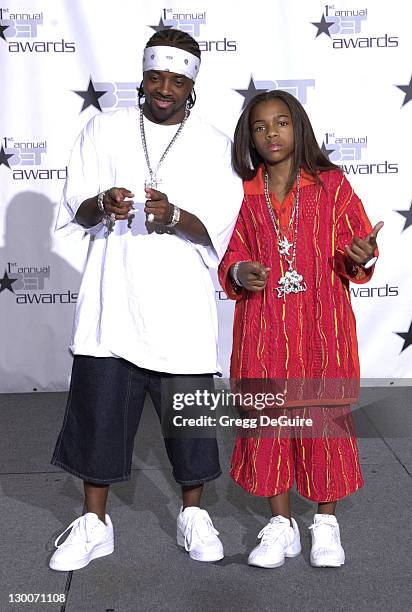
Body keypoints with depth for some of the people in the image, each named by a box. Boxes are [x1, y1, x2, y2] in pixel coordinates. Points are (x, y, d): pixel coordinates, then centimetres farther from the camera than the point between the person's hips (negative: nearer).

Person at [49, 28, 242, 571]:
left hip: (183, 304, 0)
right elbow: (74, 210, 5)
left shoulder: (214, 145, 5)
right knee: (100, 404, 4)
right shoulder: (104, 130, 8)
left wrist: (174, 216, -21)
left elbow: (219, 227, -2)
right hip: (112, 298, 1)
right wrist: (101, 205, -18)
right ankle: (94, 522, 23)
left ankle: (193, 515, 28)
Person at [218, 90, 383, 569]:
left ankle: (326, 523, 25)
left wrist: (360, 258, -19)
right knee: (268, 419, 6)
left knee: (325, 418, 5)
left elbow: (354, 252, 3)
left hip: (322, 327, -1)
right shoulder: (243, 194, 6)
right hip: (264, 328, 2)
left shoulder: (332, 186, 2)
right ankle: (281, 524, 24)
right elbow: (231, 256, 9)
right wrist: (240, 272, -12)